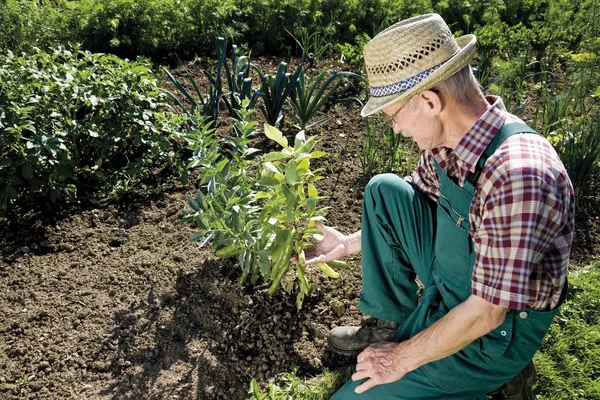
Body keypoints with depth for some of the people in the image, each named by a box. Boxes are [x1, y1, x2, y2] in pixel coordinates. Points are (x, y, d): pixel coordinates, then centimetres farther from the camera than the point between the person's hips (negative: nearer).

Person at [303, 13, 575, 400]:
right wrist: (349, 243, 10)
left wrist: (402, 359, -18)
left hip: (495, 330, -7)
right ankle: (392, 324, 8)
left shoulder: (517, 174, -35)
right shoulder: (447, 139, -9)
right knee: (384, 190, -4)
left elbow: (484, 314, -30)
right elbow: (401, 212, 11)